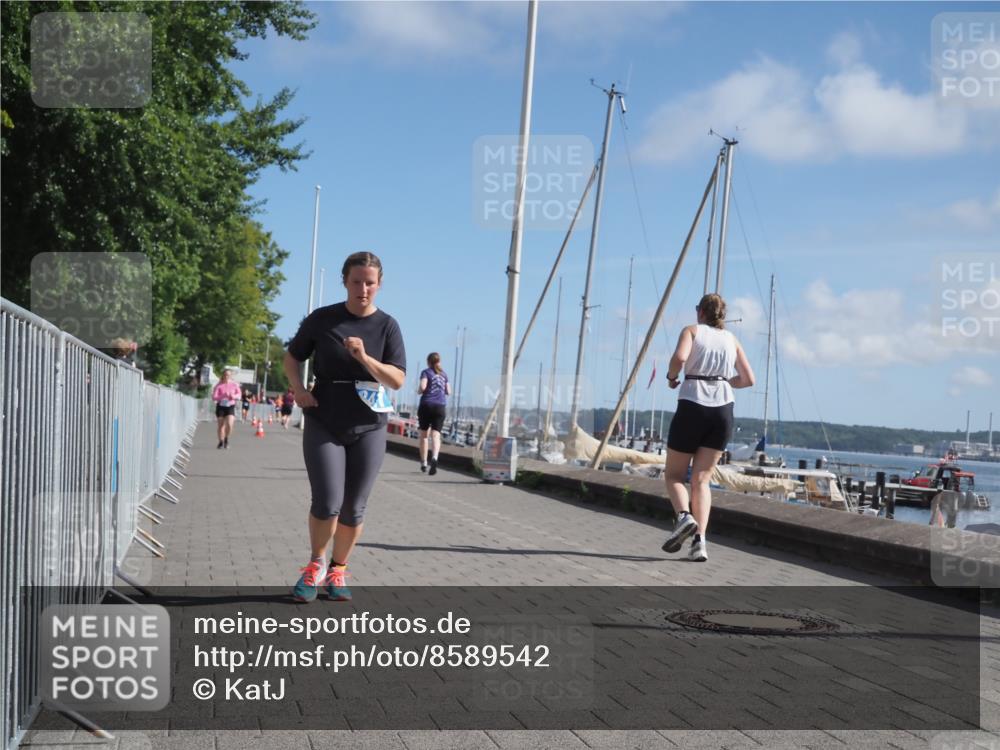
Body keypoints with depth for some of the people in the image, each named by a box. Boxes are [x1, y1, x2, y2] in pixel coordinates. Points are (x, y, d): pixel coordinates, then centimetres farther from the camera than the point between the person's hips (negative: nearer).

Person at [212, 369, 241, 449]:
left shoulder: (234, 385, -2)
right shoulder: (219, 385, -5)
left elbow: (238, 395, 10)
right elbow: (214, 397, -10)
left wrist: (234, 396, -11)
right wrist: (222, 396, -25)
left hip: (230, 407, 0)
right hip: (220, 406, 0)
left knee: (229, 425, -17)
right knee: (221, 425, 7)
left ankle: (226, 439, 10)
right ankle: (221, 442, 25)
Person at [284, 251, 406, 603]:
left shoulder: (387, 325, -2)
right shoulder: (322, 319, -1)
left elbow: (398, 380, -7)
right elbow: (292, 357, 12)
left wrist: (365, 358, -23)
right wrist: (298, 389, -7)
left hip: (368, 429, 1)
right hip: (323, 425, -1)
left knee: (353, 509, 5)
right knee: (327, 503, -10)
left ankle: (337, 571, 26)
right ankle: (316, 563, 16)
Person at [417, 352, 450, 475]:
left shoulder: (426, 372, 0)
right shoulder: (444, 375, 12)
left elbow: (422, 387, -14)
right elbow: (448, 392, 12)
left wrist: (418, 391, 6)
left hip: (426, 405, -2)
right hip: (440, 406, 2)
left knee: (424, 434, 11)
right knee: (436, 435, -7)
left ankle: (423, 463, 15)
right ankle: (434, 458, -32)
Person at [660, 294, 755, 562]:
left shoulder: (692, 331, 4)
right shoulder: (731, 339, 16)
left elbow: (679, 358, -17)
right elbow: (748, 379, 15)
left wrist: (671, 377, 2)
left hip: (692, 407, -3)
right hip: (723, 410, 3)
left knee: (674, 475, 10)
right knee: (701, 479, 5)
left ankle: (684, 516, -19)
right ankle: (700, 540, -10)